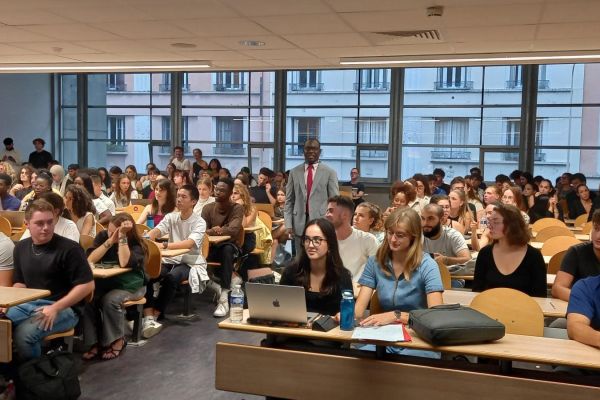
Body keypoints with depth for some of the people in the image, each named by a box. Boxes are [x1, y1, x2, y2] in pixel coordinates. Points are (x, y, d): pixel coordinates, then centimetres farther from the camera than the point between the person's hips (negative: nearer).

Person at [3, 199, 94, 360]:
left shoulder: (69, 248, -10)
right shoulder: (21, 247, 11)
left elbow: (87, 285, -13)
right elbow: (20, 282, 21)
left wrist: (55, 308, -19)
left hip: (64, 307, -5)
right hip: (28, 304, 6)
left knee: (24, 333, -30)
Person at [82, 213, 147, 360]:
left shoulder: (136, 244, -12)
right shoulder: (102, 236, 0)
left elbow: (124, 263, -31)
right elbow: (90, 259, -13)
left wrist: (122, 236, -31)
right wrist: (110, 241, -23)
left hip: (130, 285, -4)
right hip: (105, 282, 4)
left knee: (110, 300, -33)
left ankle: (117, 340, -11)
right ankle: (94, 342, -17)